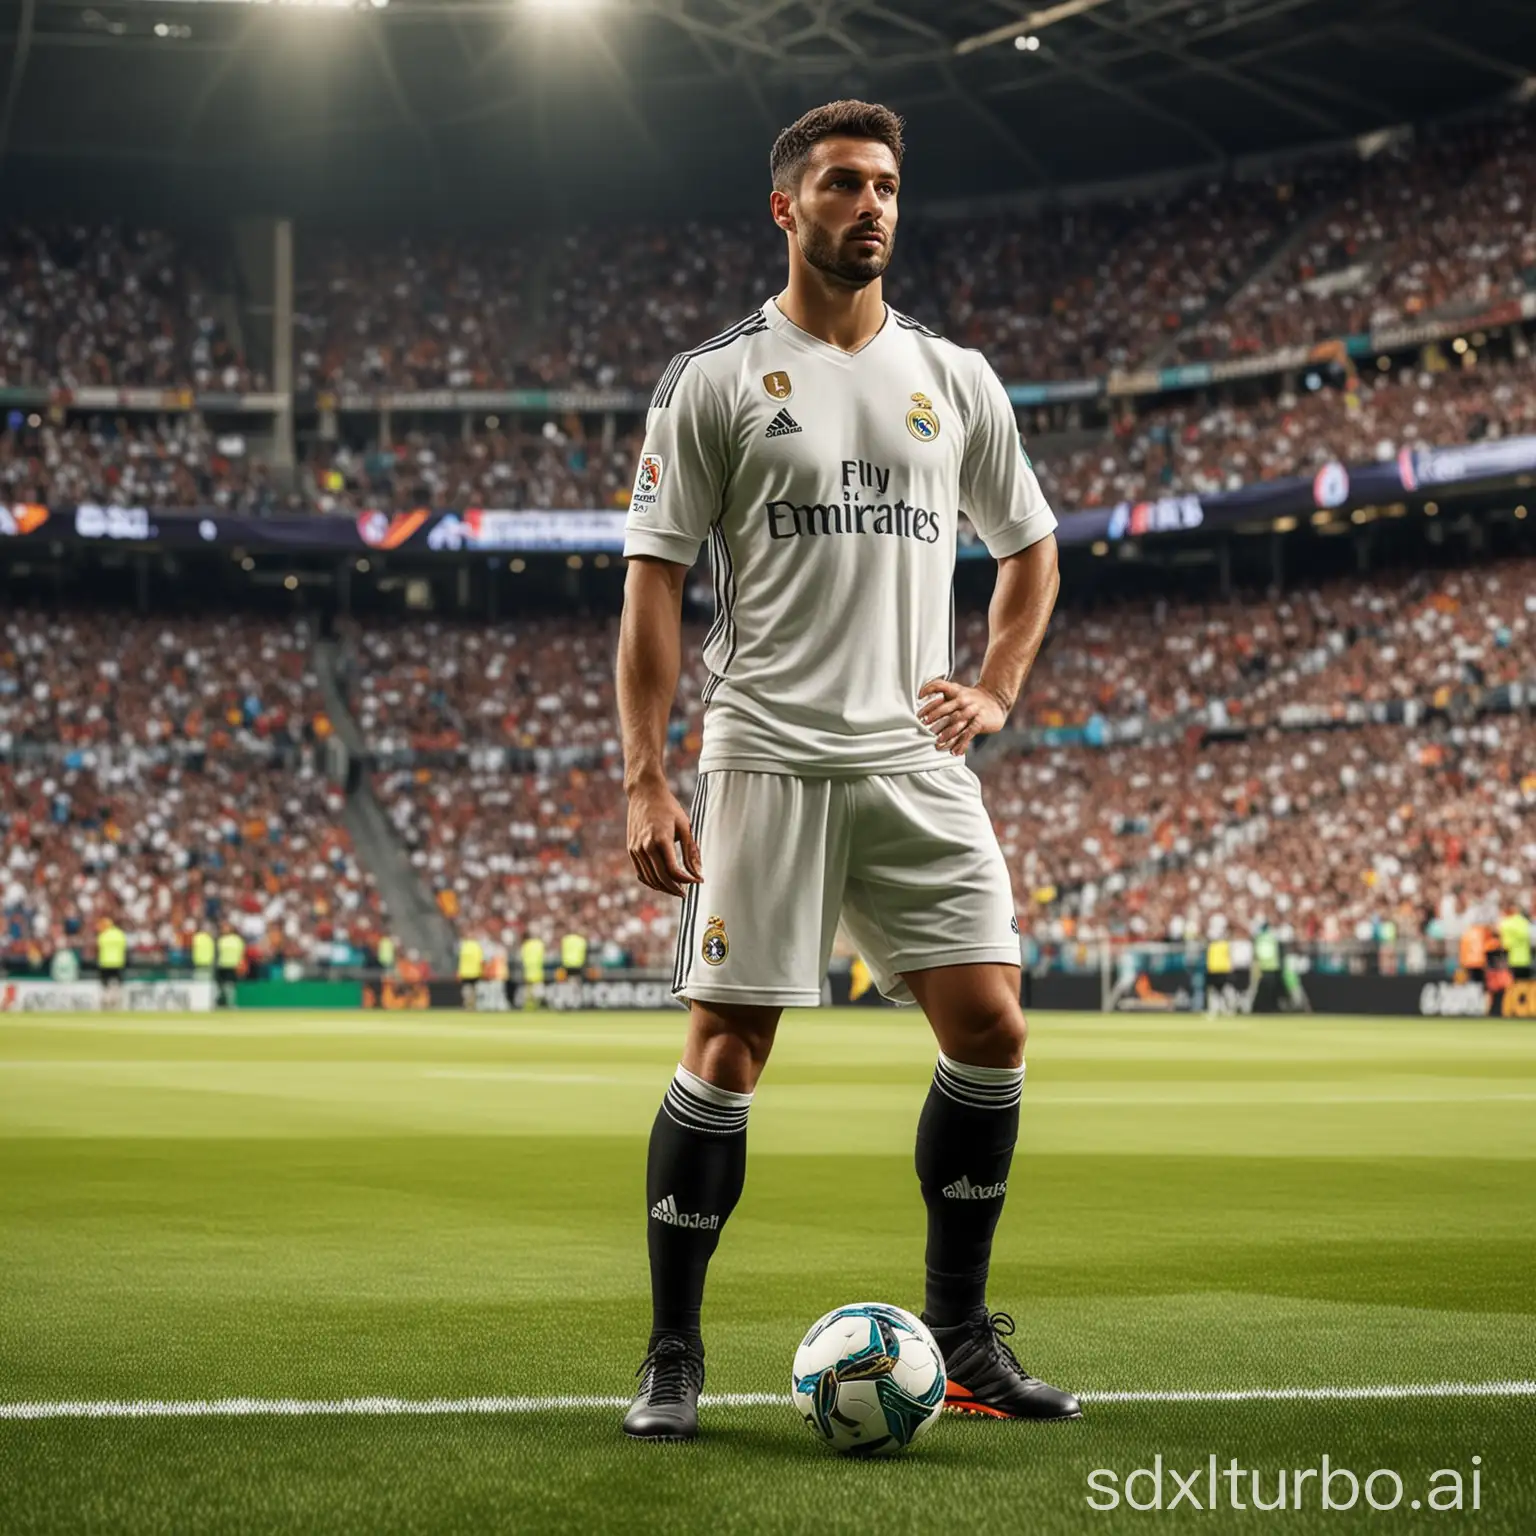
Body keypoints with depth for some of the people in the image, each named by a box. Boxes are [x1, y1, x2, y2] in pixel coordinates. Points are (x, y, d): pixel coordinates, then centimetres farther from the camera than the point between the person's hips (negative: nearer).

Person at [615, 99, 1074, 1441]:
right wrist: (646, 782, -8)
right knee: (728, 1044, -5)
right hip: (766, 760, -4)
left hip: (917, 765, 4)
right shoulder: (715, 380, 2)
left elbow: (1030, 547, 25)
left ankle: (958, 1331, 12)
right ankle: (673, 1353, 7)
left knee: (991, 1028, -3)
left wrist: (997, 690, 9)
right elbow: (655, 578, -1)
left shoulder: (955, 378, 13)